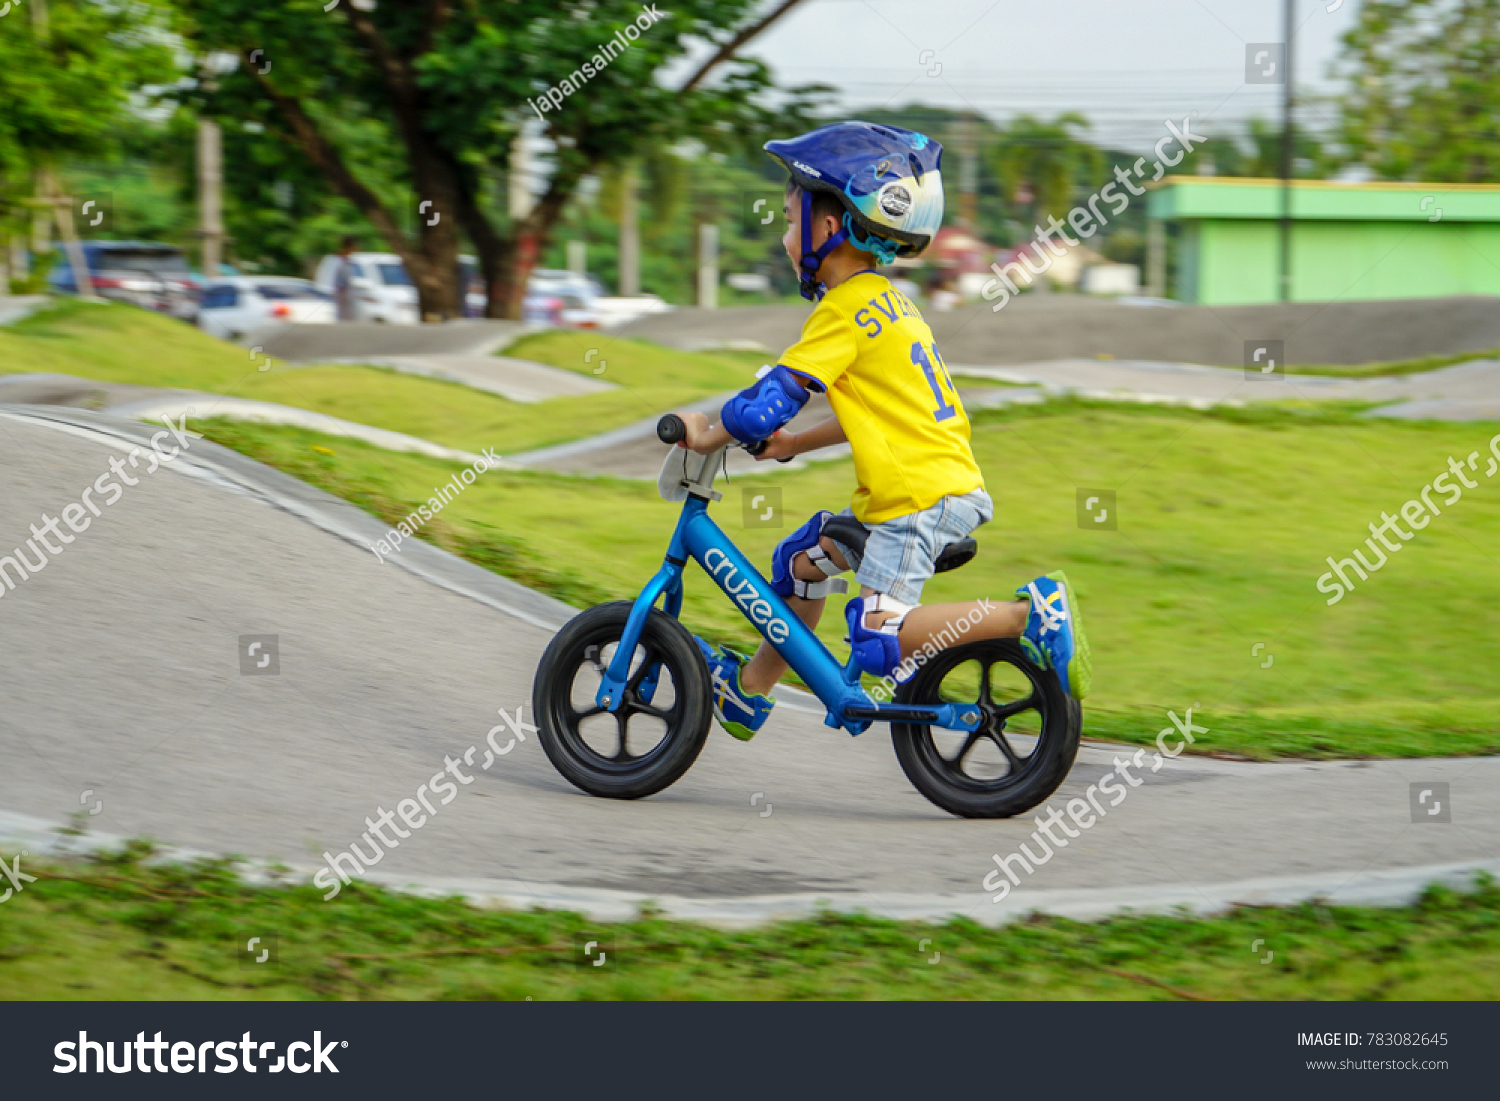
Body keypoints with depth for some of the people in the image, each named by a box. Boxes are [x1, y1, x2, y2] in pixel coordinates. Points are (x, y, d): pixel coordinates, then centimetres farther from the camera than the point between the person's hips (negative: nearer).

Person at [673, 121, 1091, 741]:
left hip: (921, 498, -10)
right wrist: (792, 446, 22)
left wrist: (708, 437, 0)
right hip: (943, 479, 10)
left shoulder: (844, 311, -14)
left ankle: (1030, 615, -16)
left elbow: (765, 408, -16)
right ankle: (747, 691, 33)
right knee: (801, 559, 20)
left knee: (879, 640, -15)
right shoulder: (885, 299, 16)